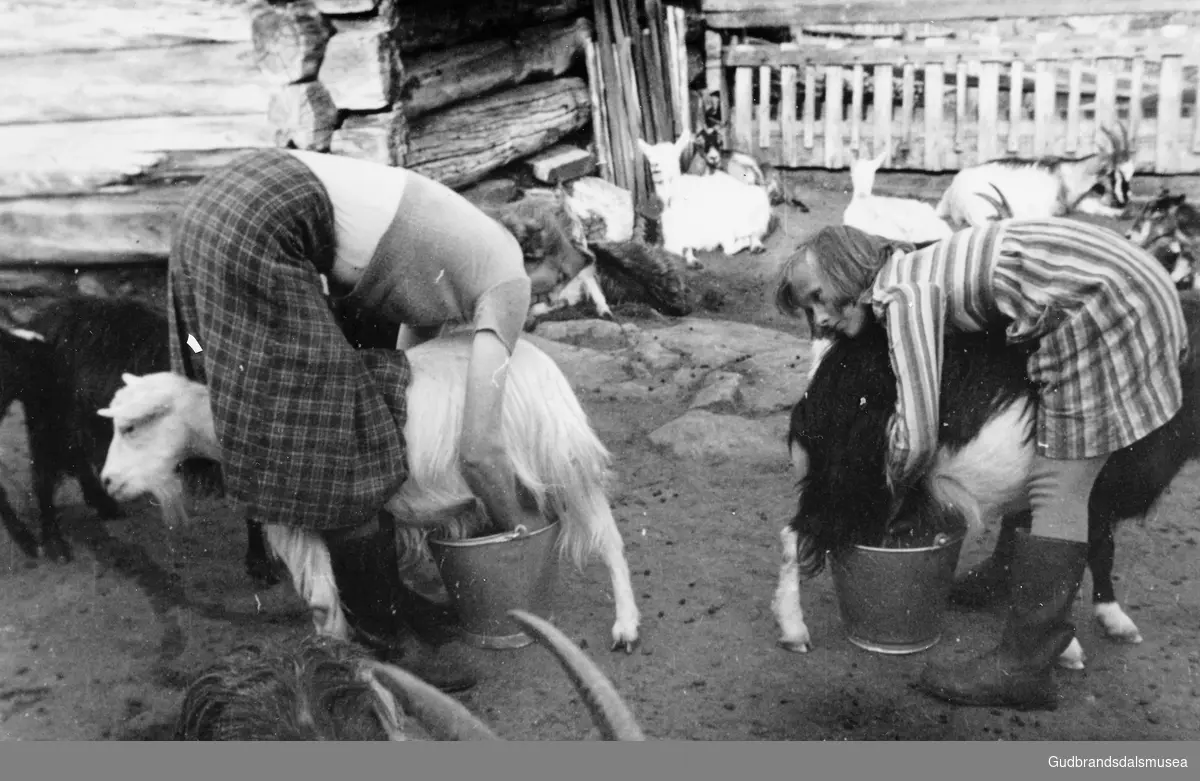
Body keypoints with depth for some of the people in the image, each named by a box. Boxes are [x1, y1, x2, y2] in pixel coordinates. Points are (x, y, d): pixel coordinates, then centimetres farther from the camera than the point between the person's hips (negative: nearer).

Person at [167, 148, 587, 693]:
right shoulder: (509, 282, -3)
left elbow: (408, 359, 29)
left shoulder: (460, 250, 22)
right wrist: (515, 526, 12)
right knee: (334, 447, -2)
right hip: (261, 225, -10)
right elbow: (478, 450, -6)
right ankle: (384, 640, 12)